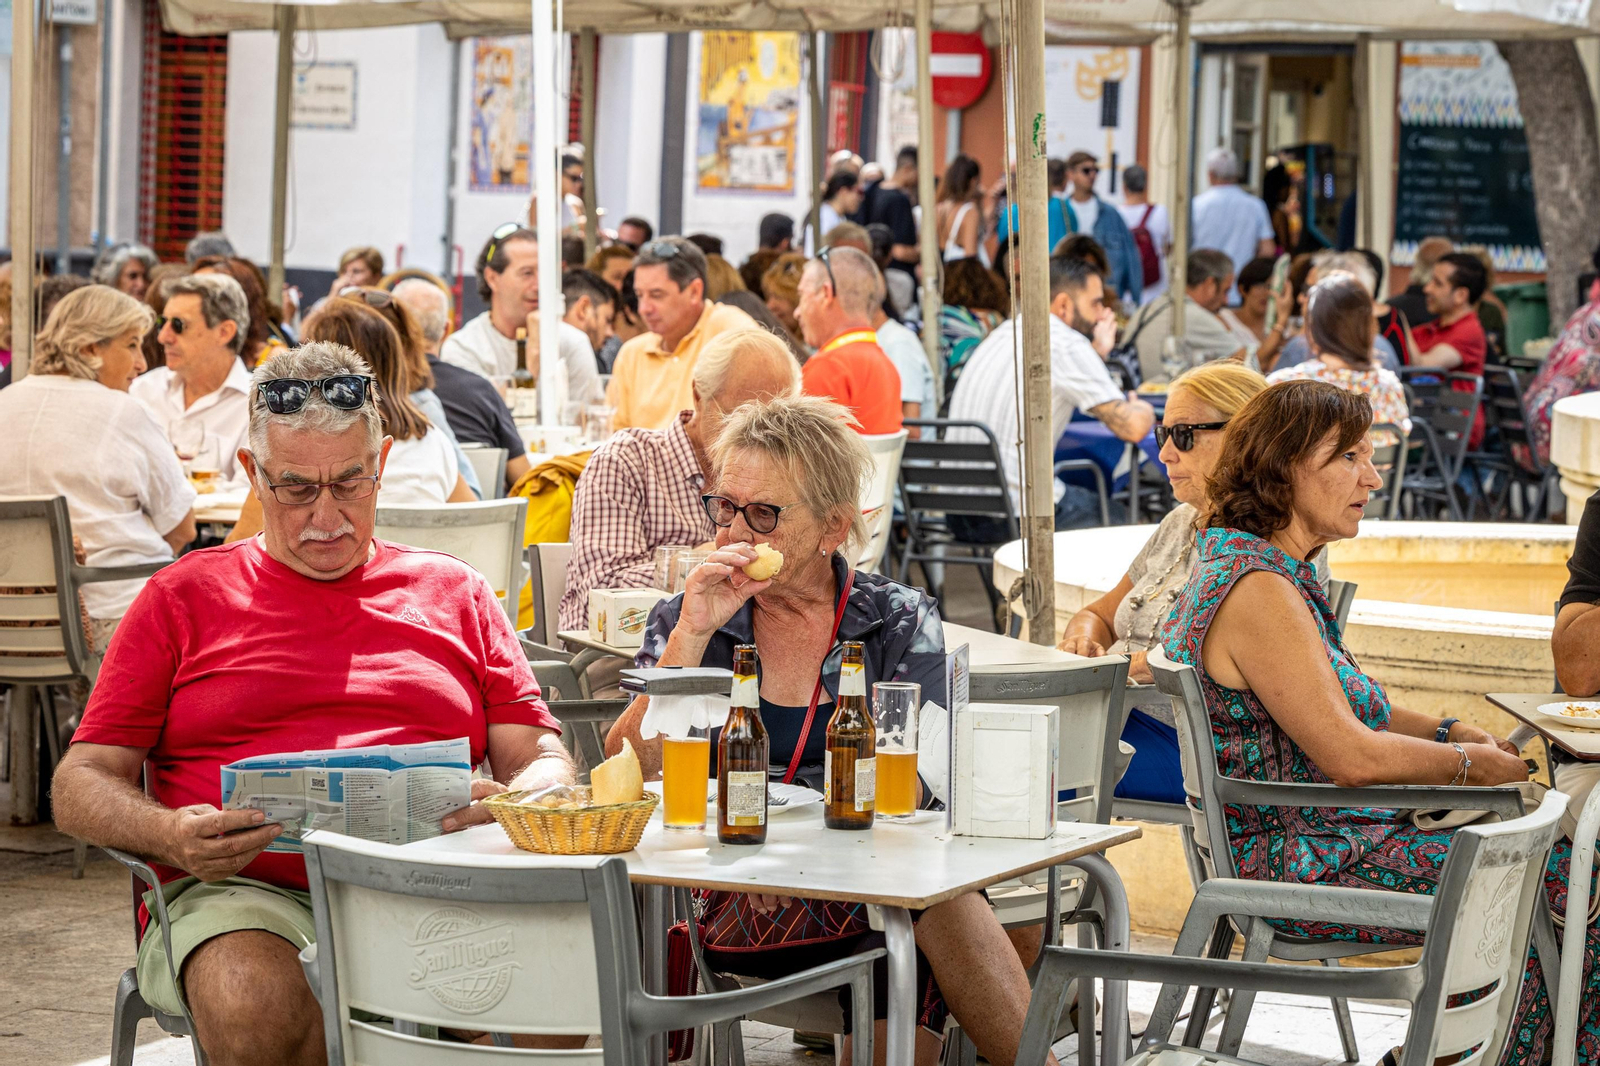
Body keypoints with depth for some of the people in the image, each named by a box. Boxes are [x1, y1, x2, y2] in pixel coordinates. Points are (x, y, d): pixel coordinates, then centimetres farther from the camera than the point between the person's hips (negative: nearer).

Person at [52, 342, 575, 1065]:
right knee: (256, 1007, -38)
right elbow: (81, 785, 12)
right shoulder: (184, 597, 17)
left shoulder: (453, 593, 23)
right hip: (245, 892, -1)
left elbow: (545, 759, 18)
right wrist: (168, 835, -12)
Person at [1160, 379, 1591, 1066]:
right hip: (1300, 868, -10)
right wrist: (1469, 763, -8)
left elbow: (1346, 711, 22)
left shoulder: (1267, 573, 13)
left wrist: (1451, 734, 7)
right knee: (1567, 882, -10)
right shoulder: (1258, 591, -20)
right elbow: (1351, 756, -22)